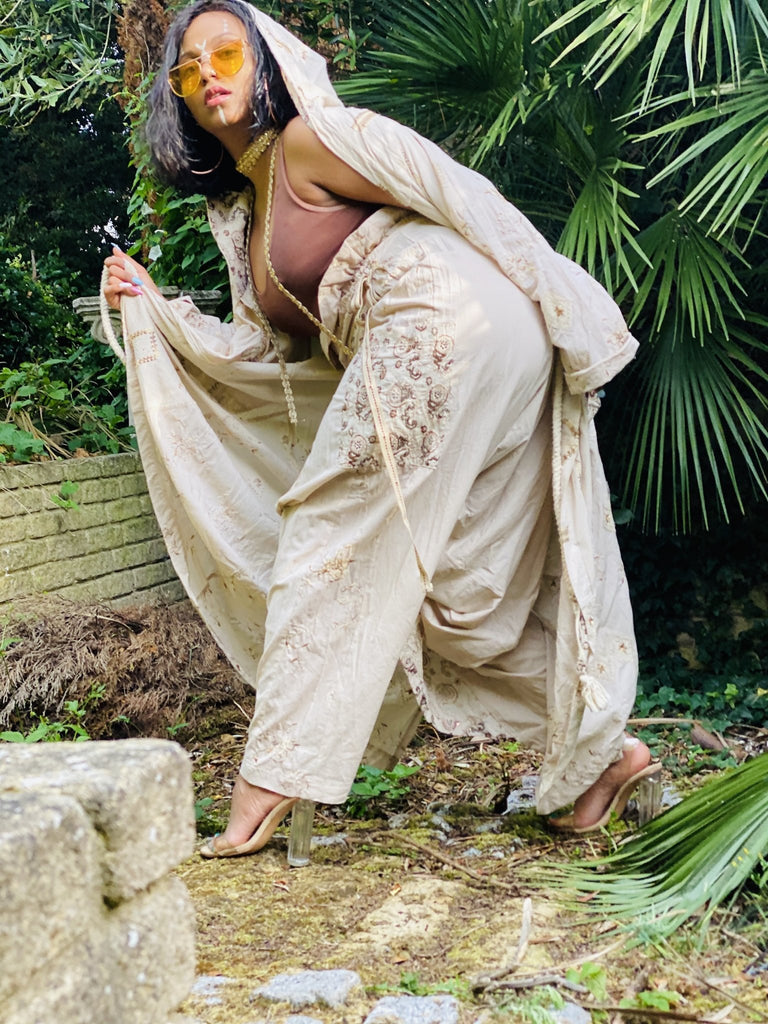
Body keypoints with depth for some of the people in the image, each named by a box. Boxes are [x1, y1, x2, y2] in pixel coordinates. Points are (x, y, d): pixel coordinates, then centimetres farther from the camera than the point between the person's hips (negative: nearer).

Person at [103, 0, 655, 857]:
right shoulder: (241, 211, 27)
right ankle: (600, 752, 15)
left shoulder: (311, 140, 2)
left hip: (446, 314, -9)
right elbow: (263, 352, 24)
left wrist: (565, 314, -6)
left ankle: (272, 782, -4)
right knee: (461, 577, 9)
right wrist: (151, 308, 22)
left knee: (332, 539, -7)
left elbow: (459, 197, -3)